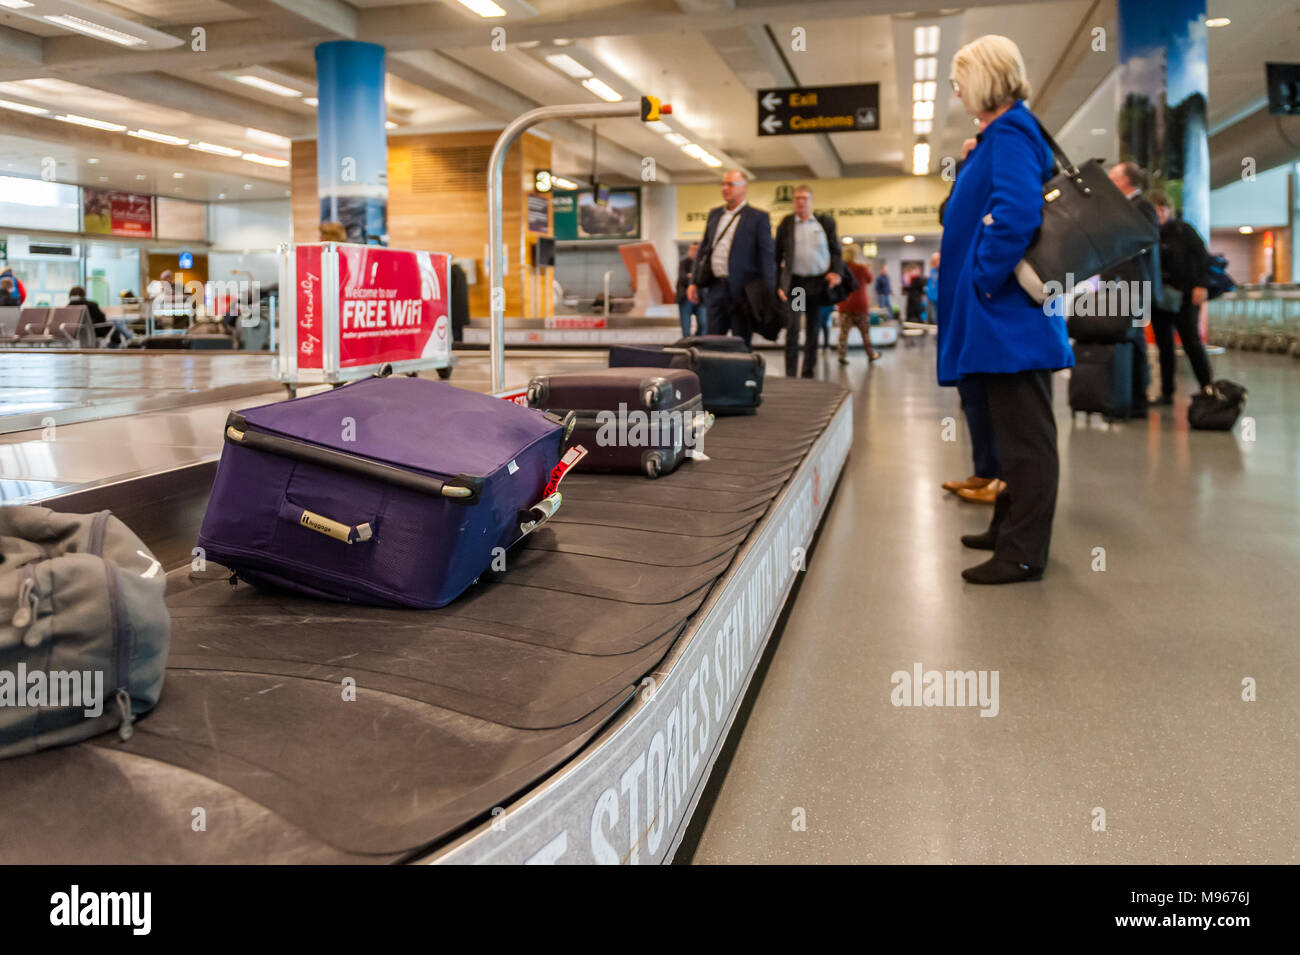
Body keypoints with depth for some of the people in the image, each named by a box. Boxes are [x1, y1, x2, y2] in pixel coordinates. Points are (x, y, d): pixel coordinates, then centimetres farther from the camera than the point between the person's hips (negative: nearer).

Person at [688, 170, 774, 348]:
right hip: (715, 287, 5)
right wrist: (694, 282, 9)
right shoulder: (714, 214, 14)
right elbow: (703, 249, 17)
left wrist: (769, 293, -14)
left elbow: (767, 256, -6)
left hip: (742, 291, -5)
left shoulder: (758, 218, -2)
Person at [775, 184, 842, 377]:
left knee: (813, 330, 7)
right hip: (794, 282, -2)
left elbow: (835, 250, 9)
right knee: (792, 329, -10)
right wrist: (779, 285, -3)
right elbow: (778, 256, 4)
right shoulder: (786, 224, 3)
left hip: (818, 282, 2)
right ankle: (790, 375, -7)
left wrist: (836, 271, -9)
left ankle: (808, 374, 16)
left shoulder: (825, 222, 6)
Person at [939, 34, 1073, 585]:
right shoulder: (1005, 133, 17)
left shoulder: (1009, 135, -14)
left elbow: (1016, 217, -27)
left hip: (1008, 313, -11)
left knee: (1024, 435, -5)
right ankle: (1010, 529, 29)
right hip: (1005, 316, 11)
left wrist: (985, 280, -19)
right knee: (1017, 431, 17)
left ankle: (1023, 554, 2)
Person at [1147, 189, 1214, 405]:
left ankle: (1208, 387, 1)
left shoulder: (1182, 230, 0)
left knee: (1191, 342, -8)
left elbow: (1202, 256, -2)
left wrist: (1201, 285, -11)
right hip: (1158, 299, 3)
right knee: (1164, 346, 7)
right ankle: (1166, 393, 13)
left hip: (1184, 296, -3)